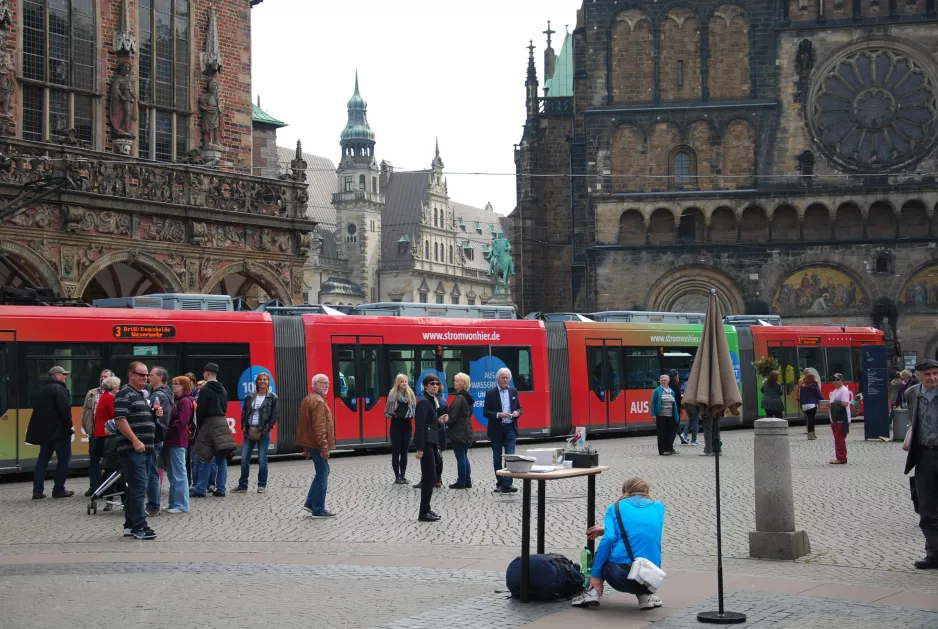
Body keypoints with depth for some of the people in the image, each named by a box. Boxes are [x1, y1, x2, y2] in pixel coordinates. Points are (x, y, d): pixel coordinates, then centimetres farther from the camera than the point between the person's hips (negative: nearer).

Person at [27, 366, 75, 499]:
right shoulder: (59, 389, -12)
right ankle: (59, 490, 2)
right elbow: (65, 409, -20)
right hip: (59, 430, -8)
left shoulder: (43, 389, 16)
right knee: (63, 459, 1)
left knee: (43, 459, 10)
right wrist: (69, 426, -9)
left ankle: (37, 491, 6)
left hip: (44, 430, 8)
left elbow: (37, 409, 17)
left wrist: (40, 429, 18)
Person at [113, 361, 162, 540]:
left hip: (144, 449, 10)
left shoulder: (142, 395, 20)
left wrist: (156, 414, 10)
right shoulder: (125, 395, -9)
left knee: (135, 488, 12)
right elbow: (120, 420, -18)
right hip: (132, 449, -10)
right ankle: (139, 527, -10)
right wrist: (135, 441, -23)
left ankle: (130, 525, 16)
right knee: (139, 488, -11)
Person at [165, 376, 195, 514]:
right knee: (173, 475, 13)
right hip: (172, 441, 9)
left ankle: (181, 505, -3)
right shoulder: (177, 400, 17)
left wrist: (168, 429, -12)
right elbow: (173, 420, 14)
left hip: (178, 442, -9)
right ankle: (174, 503, 19)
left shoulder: (185, 402, -10)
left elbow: (181, 423, -19)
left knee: (179, 474, -6)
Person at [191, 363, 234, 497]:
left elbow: (201, 410, -10)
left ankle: (200, 489, -4)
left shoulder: (205, 390, -9)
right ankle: (221, 489, 7)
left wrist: (199, 426, 1)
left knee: (206, 458, -6)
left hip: (209, 423, -7)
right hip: (222, 423, 7)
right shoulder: (222, 390, 13)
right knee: (221, 458, 6)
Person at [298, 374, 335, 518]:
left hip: (311, 443, 10)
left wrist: (307, 447, 24)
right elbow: (319, 426, -24)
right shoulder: (318, 401, -16)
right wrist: (324, 446, -24)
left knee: (322, 472, 20)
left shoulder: (309, 400, 17)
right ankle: (318, 510, -1)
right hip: (317, 444, -10)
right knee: (322, 475, -4)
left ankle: (310, 503, 20)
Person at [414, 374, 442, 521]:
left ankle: (426, 509, 16)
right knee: (430, 477, -9)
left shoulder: (433, 400, 15)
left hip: (432, 442, 9)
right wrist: (420, 448, -22)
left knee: (429, 478, 11)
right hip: (426, 442, -9)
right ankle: (424, 513, -5)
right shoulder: (424, 402, -13)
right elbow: (419, 425, -19)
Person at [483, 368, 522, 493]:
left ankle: (507, 484, -15)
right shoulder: (490, 393, -2)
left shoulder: (513, 391, 8)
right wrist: (498, 415, -20)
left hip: (510, 428, 2)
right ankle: (500, 483, 18)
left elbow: (519, 408, 15)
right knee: (497, 458, 7)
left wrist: (517, 412, -9)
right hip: (496, 430, -1)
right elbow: (485, 412, -5)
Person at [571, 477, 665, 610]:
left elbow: (609, 539, -5)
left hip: (620, 574, -2)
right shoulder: (658, 507, 18)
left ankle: (593, 591, 9)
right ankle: (644, 594, 13)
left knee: (601, 554, 32)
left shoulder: (616, 507, 9)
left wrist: (595, 575, -5)